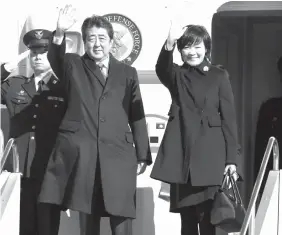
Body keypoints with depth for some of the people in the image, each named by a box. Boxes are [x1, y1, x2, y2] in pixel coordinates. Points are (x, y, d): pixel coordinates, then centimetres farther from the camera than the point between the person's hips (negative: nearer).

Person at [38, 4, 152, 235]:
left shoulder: (127, 73, 12)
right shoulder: (74, 66, 10)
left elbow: (137, 116, 11)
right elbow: (56, 60, -14)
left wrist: (142, 156, 6)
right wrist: (59, 34, -34)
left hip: (118, 156, 1)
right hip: (82, 155, 0)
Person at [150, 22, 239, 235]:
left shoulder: (219, 76, 5)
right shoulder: (177, 75, 9)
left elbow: (229, 118, 2)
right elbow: (161, 69, -16)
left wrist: (231, 158, -5)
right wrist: (169, 43, -37)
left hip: (210, 155, -2)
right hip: (182, 155, 2)